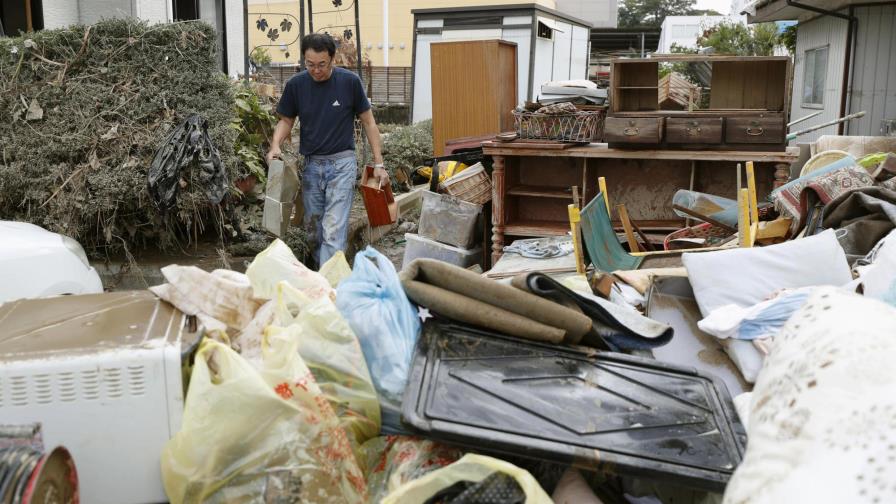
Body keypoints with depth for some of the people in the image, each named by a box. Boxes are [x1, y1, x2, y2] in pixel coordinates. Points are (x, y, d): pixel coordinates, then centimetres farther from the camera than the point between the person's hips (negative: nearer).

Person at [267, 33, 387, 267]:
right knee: (313, 228, 10)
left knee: (333, 231, -11)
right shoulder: (296, 84, -2)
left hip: (341, 163, -3)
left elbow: (368, 122, -1)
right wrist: (276, 145, -10)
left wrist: (378, 164, -4)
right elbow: (286, 120, 11)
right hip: (310, 164, 4)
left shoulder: (350, 81, -8)